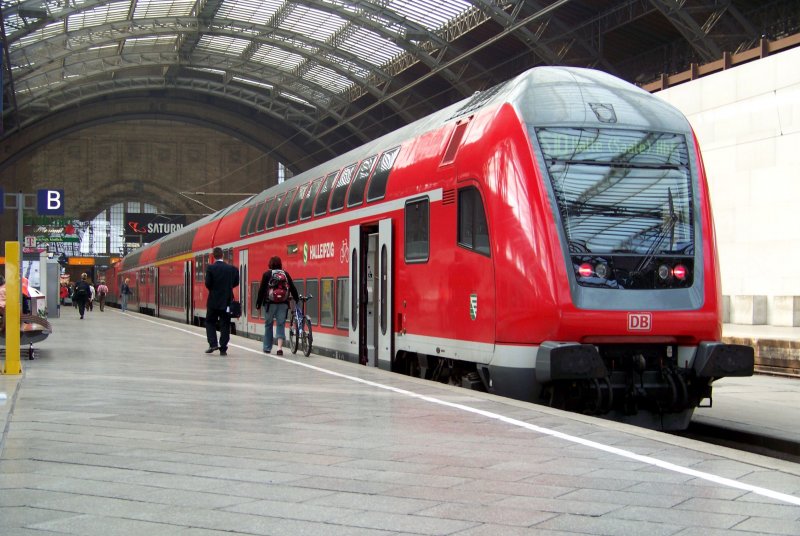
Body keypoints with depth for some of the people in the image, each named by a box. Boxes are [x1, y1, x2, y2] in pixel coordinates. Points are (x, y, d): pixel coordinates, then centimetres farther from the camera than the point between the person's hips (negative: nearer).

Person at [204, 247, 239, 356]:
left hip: (213, 301, -2)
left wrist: (213, 289, 9)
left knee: (210, 322, 13)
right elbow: (236, 283, 5)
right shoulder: (232, 269, -1)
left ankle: (213, 344, -2)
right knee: (225, 325, 6)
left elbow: (208, 284, -12)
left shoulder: (210, 268, -10)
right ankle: (223, 349, 4)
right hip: (227, 301, 2)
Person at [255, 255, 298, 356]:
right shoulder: (285, 274, 6)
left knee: (268, 325, 11)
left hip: (270, 303, -1)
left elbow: (261, 290, -3)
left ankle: (267, 348, 16)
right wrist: (297, 300, 16)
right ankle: (280, 347, -13)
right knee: (281, 325, 2)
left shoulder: (267, 274, -1)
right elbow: (293, 289, 7)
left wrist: (258, 303, 2)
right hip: (283, 304, 1)